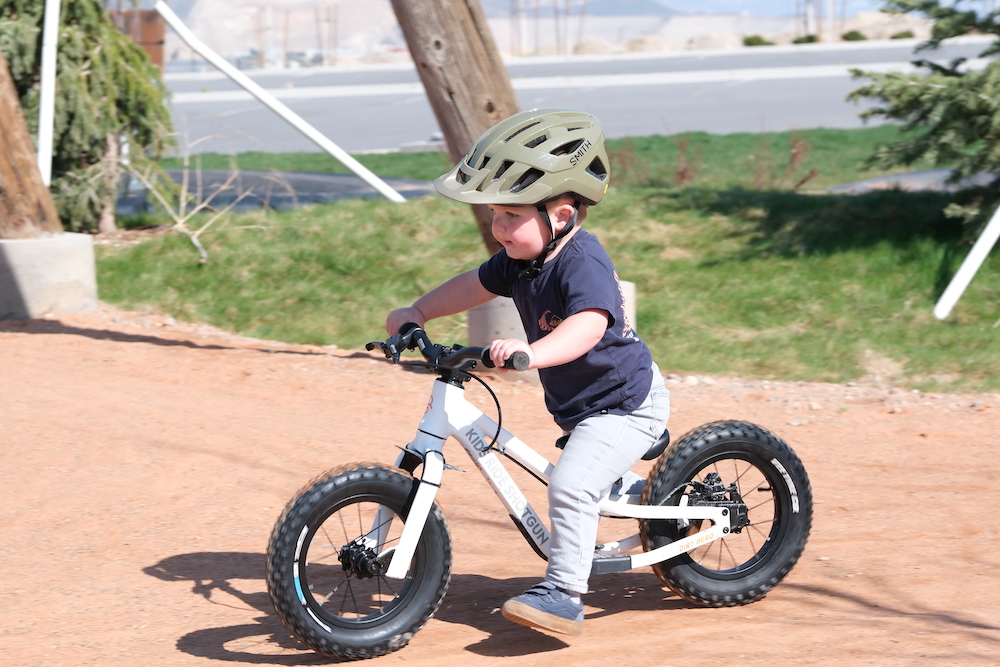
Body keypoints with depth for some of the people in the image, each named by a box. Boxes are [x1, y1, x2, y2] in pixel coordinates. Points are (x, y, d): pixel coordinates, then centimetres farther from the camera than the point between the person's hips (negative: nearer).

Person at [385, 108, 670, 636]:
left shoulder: (583, 263, -31)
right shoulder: (521, 257, -3)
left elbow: (589, 325, -49)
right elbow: (476, 284, 14)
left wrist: (531, 352, -64)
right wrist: (417, 312, 6)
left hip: (626, 403, -10)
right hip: (580, 405, 10)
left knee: (570, 485, -26)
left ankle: (563, 595, -21)